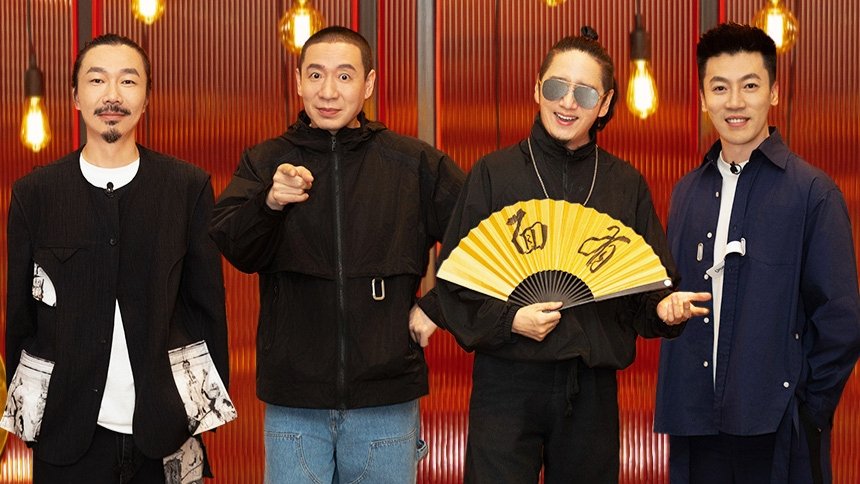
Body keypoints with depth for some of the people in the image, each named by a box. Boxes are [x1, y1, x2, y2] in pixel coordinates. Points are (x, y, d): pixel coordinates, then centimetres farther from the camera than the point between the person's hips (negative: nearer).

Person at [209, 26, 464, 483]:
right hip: (292, 403, 0)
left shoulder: (415, 163, 2)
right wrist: (270, 203, -30)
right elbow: (233, 247, -11)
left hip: (386, 397, 0)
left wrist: (436, 307, -1)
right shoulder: (265, 162, 3)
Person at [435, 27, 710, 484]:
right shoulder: (493, 173, 1)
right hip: (507, 381, -2)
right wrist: (507, 319, -15)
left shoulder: (627, 184, 9)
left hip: (593, 386, 3)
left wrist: (664, 307, -10)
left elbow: (651, 283, 12)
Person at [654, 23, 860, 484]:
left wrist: (808, 407, -7)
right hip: (696, 422, 5)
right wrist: (674, 401, 6)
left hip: (776, 430, -4)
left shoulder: (812, 191, -6)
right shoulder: (687, 192, 10)